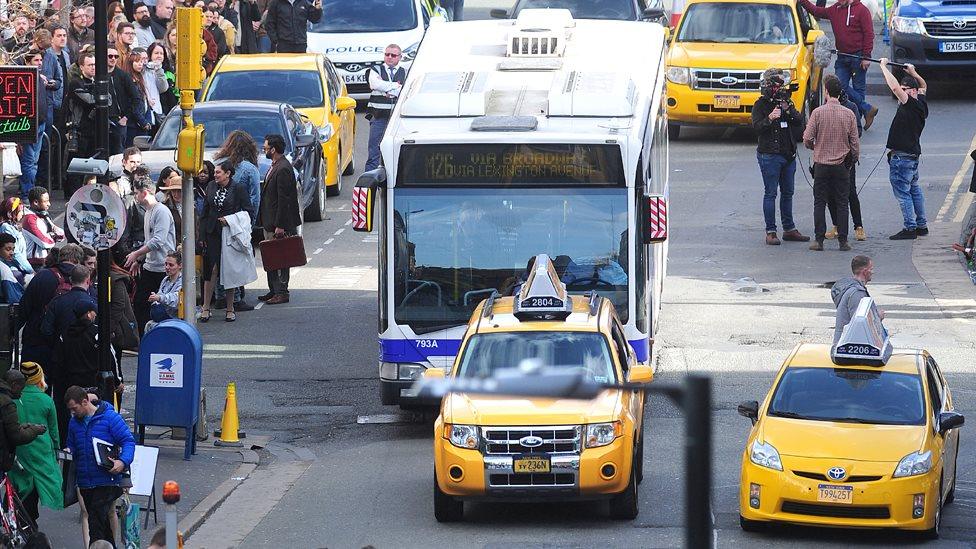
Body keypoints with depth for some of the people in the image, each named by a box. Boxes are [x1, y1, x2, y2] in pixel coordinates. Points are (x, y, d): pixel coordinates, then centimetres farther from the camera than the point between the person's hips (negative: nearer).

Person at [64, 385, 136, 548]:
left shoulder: (110, 417, -7)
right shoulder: (75, 422, 12)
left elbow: (128, 441, -8)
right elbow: (72, 447, 24)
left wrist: (123, 462, -24)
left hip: (106, 480, -6)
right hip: (85, 483, 6)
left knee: (96, 523, -14)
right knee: (100, 522, 15)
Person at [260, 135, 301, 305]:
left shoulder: (283, 169, -19)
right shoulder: (275, 167, 13)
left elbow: (283, 200, -21)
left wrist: (280, 226, -22)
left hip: (278, 224, -10)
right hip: (269, 223, 10)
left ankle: (281, 292, 1)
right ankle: (273, 291, 21)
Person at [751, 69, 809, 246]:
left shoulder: (786, 101, 12)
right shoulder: (761, 105, -4)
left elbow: (799, 123, 4)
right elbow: (757, 127, -15)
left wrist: (788, 110, -12)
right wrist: (769, 119, -32)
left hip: (789, 154, 6)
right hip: (769, 155, -6)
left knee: (788, 193, 12)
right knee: (770, 193, -5)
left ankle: (789, 229, 19)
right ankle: (770, 232, -3)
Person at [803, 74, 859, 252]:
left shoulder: (818, 112, -8)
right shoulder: (848, 114, -3)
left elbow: (807, 139, -7)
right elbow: (855, 143, 1)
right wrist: (853, 159, 18)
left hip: (821, 164, -1)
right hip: (842, 164, 1)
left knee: (820, 203, 5)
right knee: (842, 203, 6)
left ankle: (819, 240, 2)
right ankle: (843, 241, 4)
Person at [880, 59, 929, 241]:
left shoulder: (911, 105, -17)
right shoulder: (921, 105, 7)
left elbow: (895, 87, -29)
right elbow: (924, 86, 30)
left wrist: (884, 66, -19)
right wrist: (913, 73, 34)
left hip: (901, 156, -10)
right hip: (913, 154, 10)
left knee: (902, 192, -6)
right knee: (914, 190, 19)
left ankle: (910, 228, -6)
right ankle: (922, 225, 25)